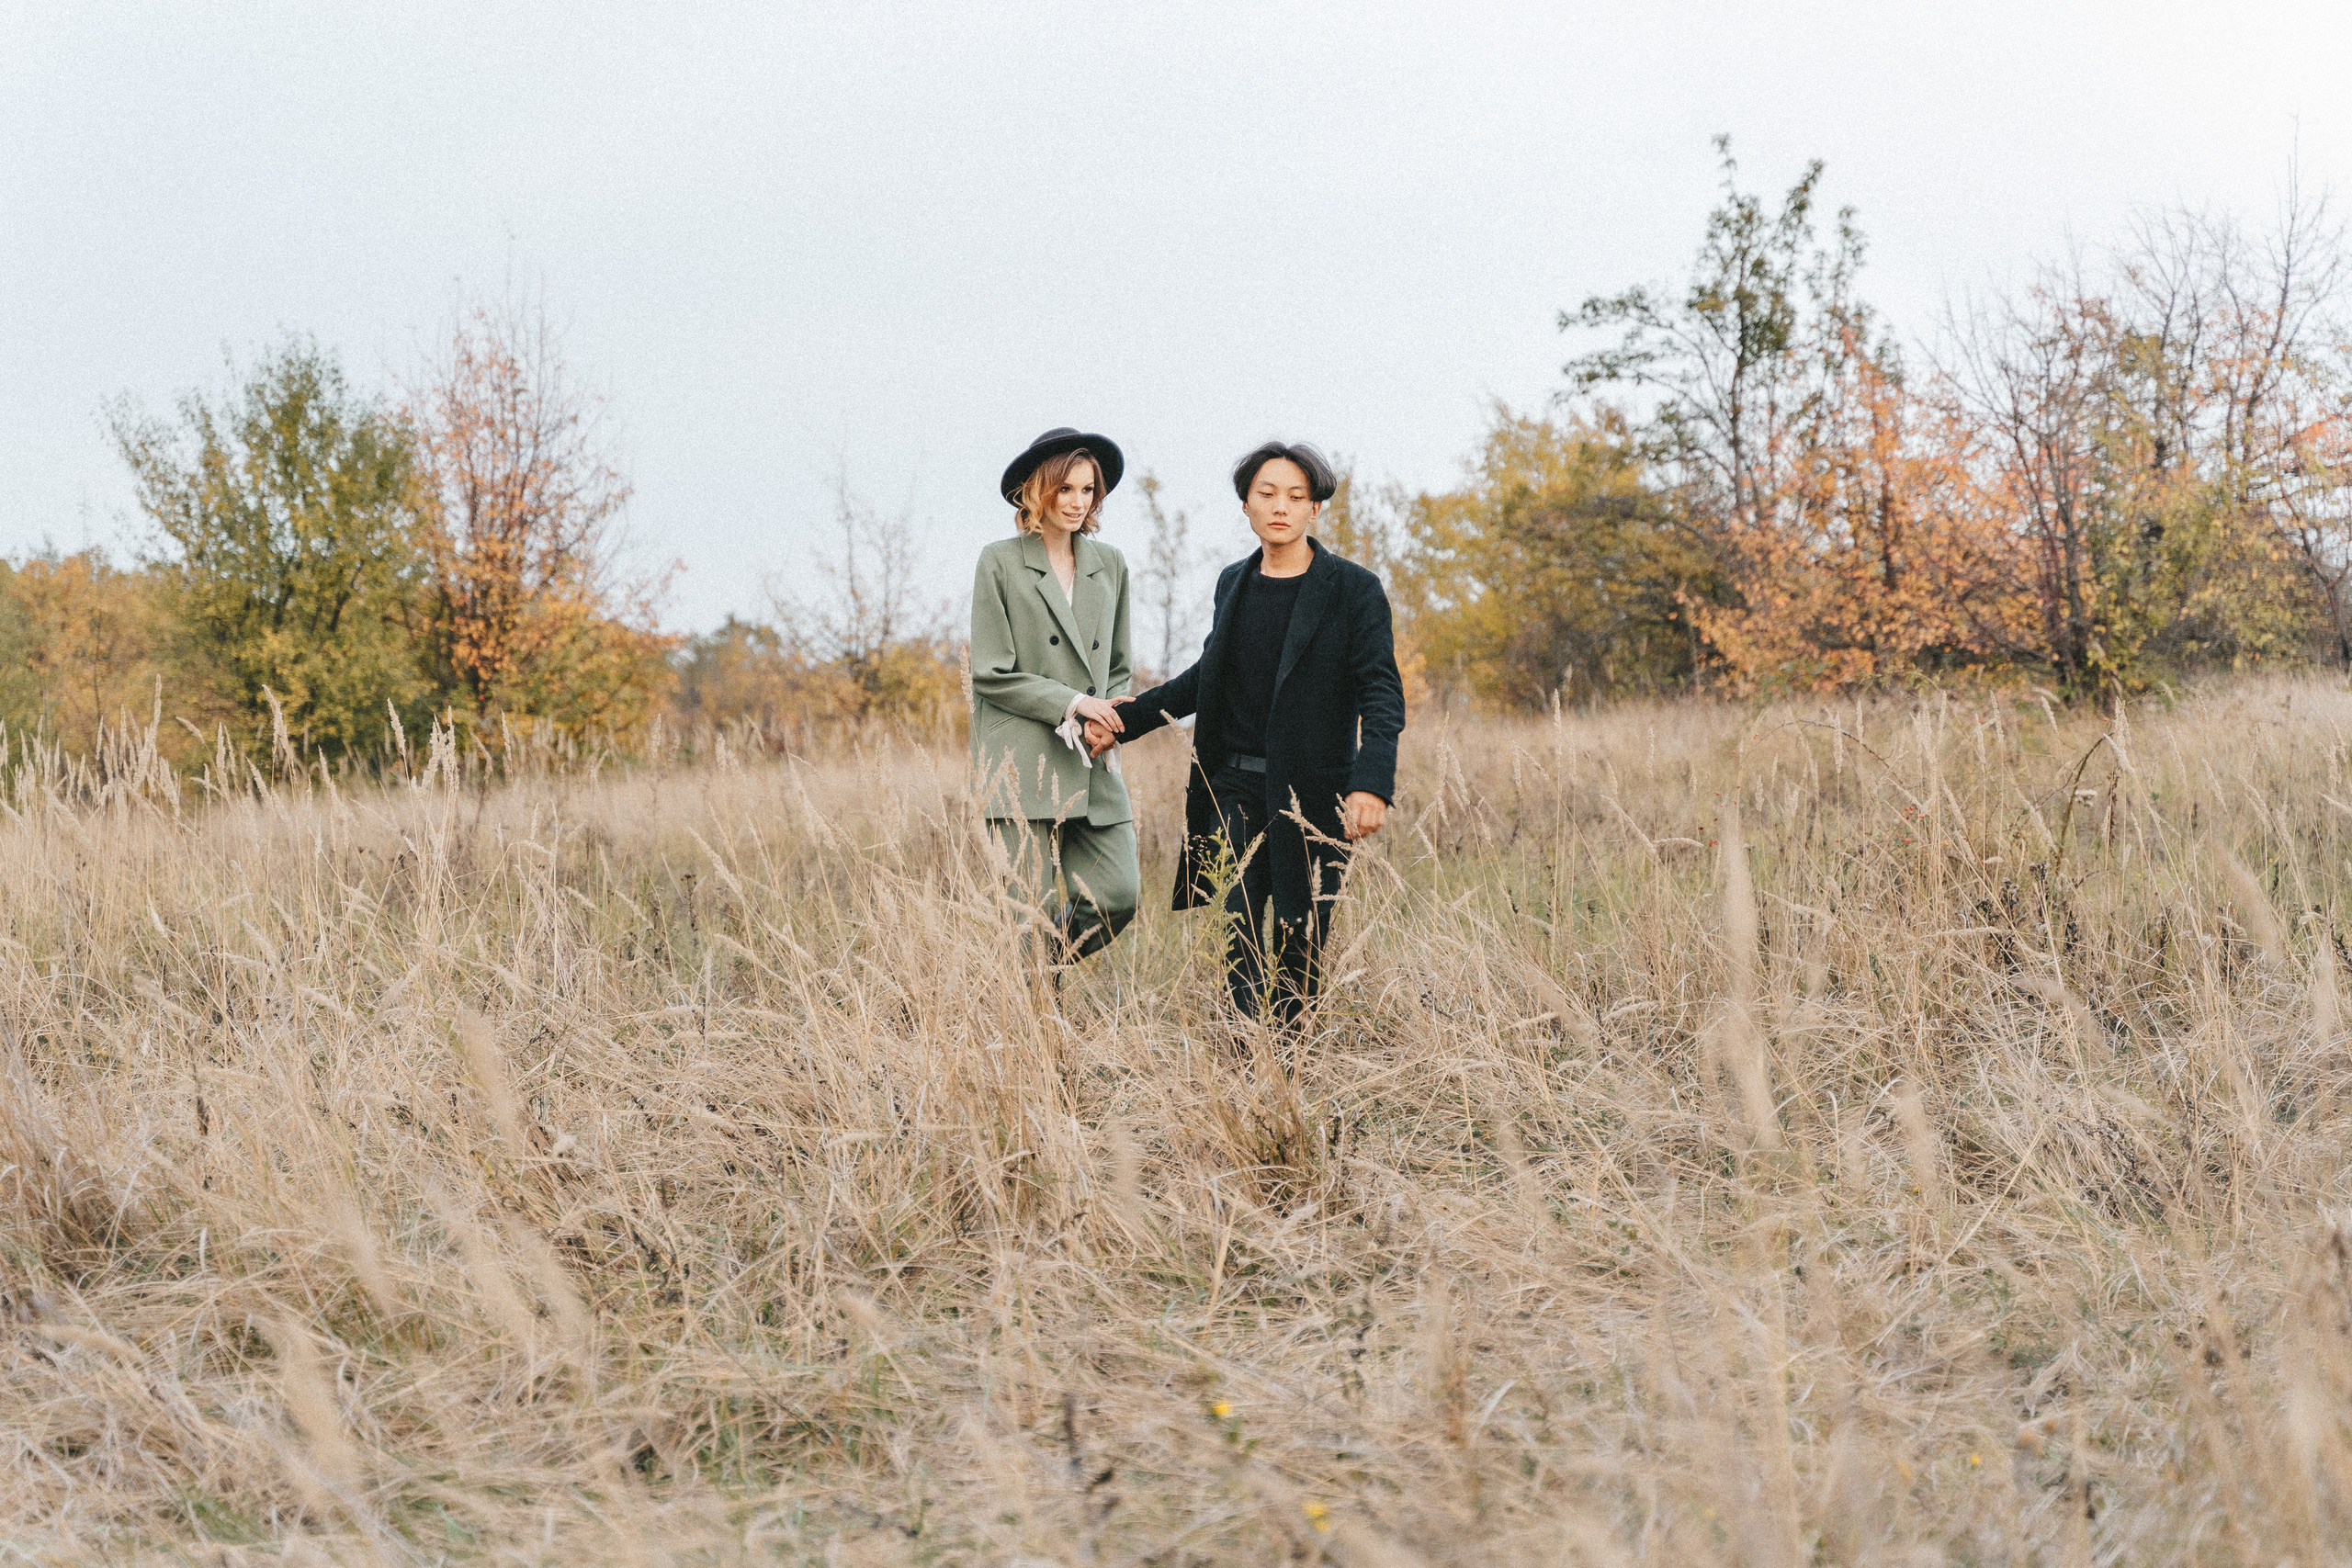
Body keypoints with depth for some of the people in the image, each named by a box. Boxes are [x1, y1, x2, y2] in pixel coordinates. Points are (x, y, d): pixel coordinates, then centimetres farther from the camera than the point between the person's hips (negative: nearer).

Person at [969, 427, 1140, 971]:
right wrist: (1071, 703, -10)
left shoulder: (1110, 564, 13)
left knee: (1118, 895, -6)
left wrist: (1110, 714, -1)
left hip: (1092, 764, 5)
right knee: (1027, 915, -6)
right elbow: (991, 675, -4)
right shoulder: (1000, 563, -1)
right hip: (1022, 760, -4)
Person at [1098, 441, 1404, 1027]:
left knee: (1300, 939, 2)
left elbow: (1382, 693, -11)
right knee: (1233, 926, -9)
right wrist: (1127, 719, 16)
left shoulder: (1354, 590, -4)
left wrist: (1372, 784, -25)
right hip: (1236, 787, 4)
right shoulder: (1233, 583, 11)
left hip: (1313, 792, -3)